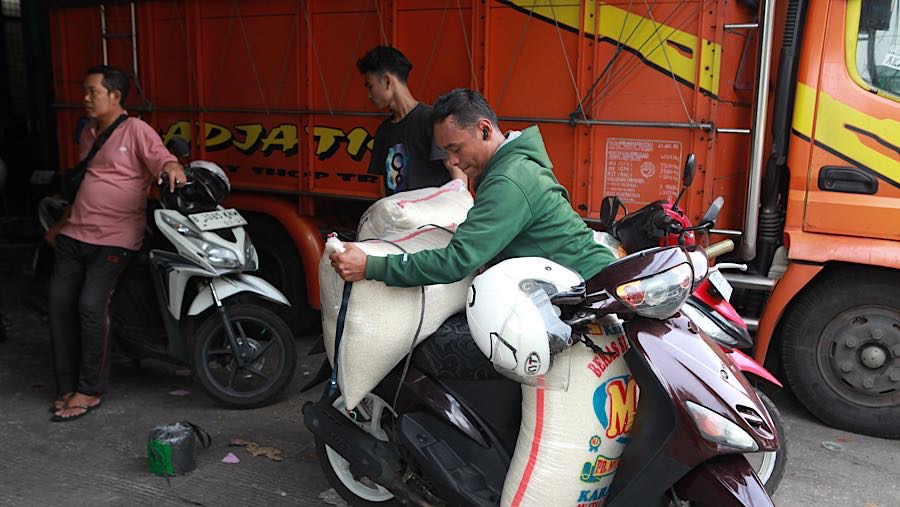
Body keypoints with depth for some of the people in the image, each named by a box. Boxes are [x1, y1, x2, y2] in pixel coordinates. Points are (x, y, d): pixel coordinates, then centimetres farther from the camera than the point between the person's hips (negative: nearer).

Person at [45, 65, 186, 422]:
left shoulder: (136, 130, -3)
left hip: (114, 239, -7)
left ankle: (90, 390, -3)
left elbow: (161, 156, -18)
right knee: (60, 300, -3)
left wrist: (172, 167, -42)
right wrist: (61, 224, 30)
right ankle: (67, 386, 9)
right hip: (74, 233, 7)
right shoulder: (88, 133, 20)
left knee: (91, 305, -17)